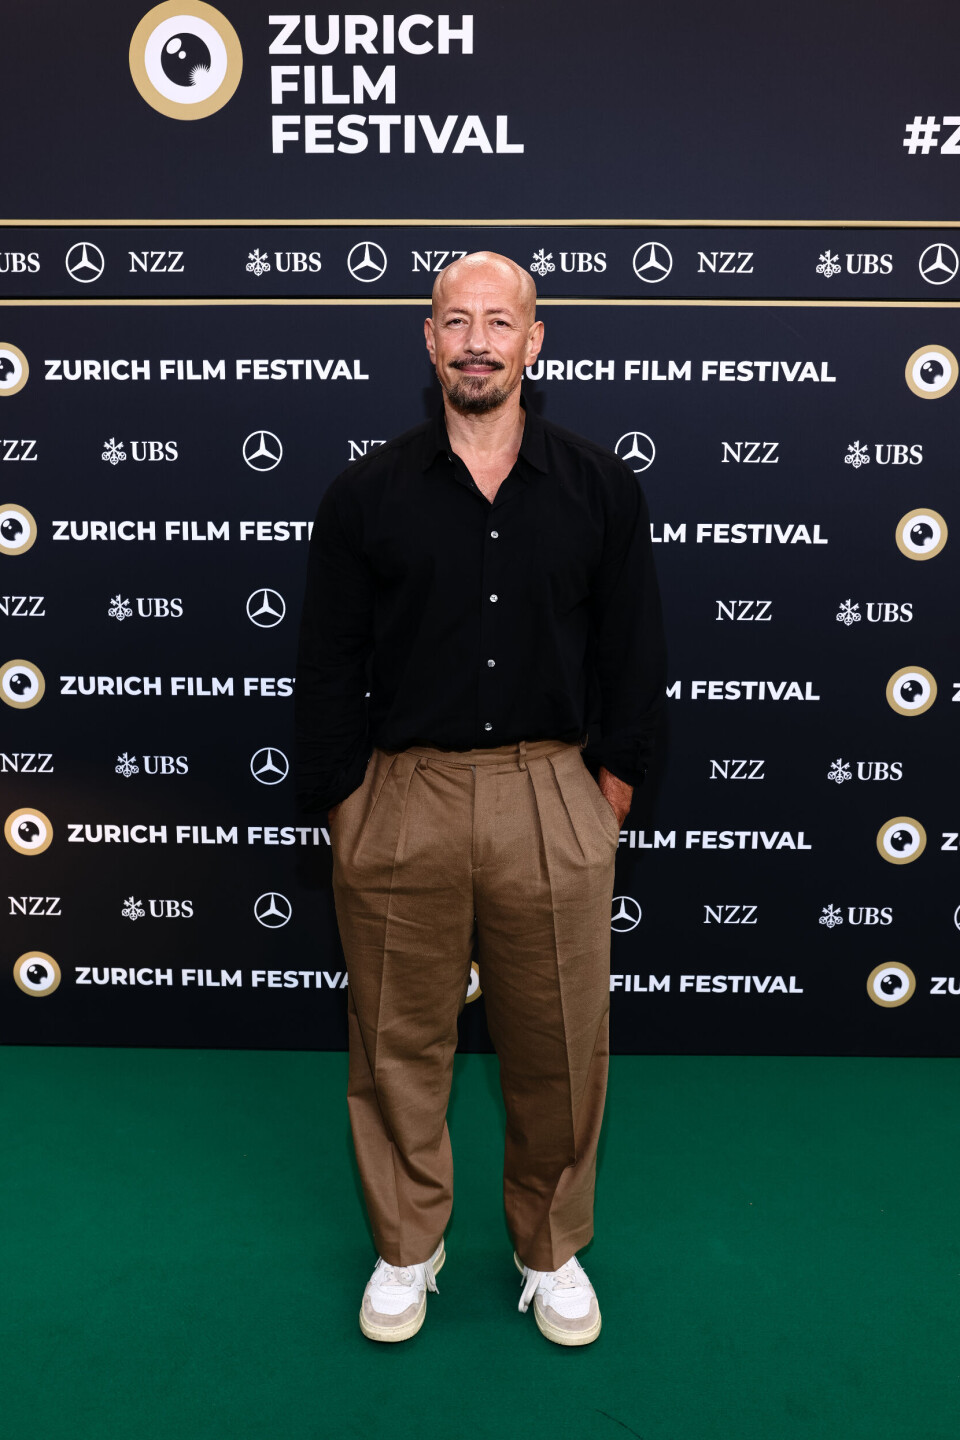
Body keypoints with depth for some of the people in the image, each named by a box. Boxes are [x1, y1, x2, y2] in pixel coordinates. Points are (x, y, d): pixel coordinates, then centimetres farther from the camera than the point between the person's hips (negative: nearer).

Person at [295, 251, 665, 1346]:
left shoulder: (600, 489, 5)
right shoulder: (366, 495, 3)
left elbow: (633, 659, 8)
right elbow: (328, 669, 4)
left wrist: (607, 795, 2)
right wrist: (343, 815, 0)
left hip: (552, 801, 1)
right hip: (401, 802, 0)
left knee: (558, 1048, 11)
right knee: (400, 1046, 12)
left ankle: (551, 1250, 37)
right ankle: (406, 1248, 37)